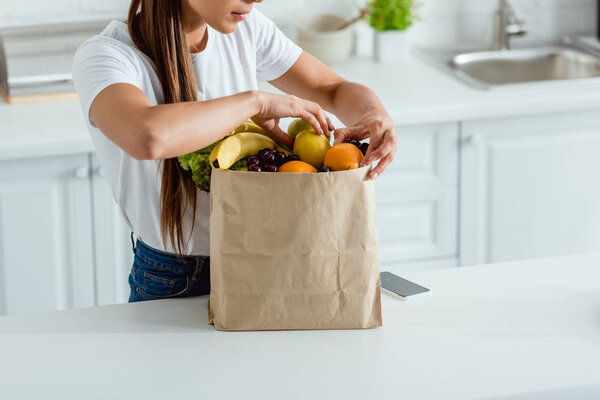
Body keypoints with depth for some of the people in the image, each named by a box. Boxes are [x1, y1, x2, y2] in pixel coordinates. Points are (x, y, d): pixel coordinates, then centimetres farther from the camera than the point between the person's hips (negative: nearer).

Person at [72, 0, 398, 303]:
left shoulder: (244, 28, -1)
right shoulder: (104, 56, -20)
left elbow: (337, 90, 9)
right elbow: (148, 137, -44)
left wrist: (377, 116, -16)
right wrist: (255, 102, -29)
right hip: (173, 284, -3)